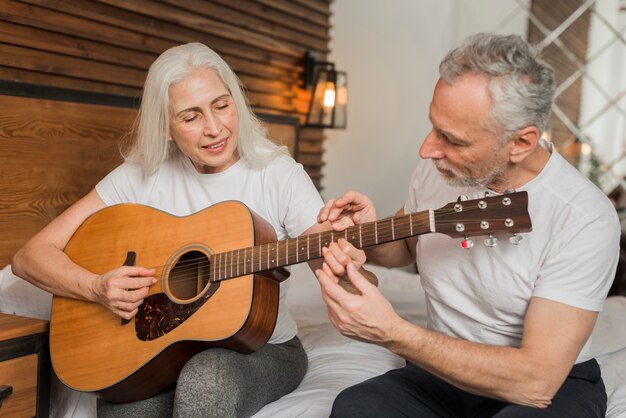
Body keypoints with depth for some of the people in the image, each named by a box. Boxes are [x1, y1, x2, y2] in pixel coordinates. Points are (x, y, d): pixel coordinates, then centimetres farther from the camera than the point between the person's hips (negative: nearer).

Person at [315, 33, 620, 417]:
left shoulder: (584, 220, -23)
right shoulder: (437, 168, -7)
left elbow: (537, 381, -26)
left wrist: (392, 333, -31)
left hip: (553, 385, -3)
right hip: (444, 368, 4)